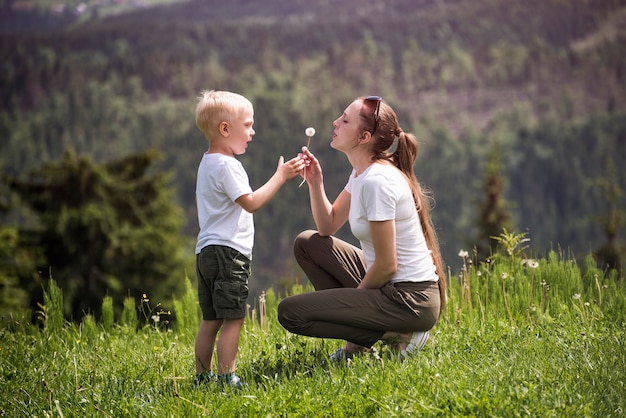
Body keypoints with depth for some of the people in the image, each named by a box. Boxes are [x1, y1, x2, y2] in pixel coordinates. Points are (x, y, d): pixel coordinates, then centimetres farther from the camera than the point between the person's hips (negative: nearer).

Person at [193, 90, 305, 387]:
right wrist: (281, 176, -14)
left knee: (211, 319, 12)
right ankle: (226, 377, -9)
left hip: (206, 251, 10)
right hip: (228, 251, -10)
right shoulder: (226, 165, -14)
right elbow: (251, 202, -18)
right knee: (232, 318, -8)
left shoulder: (207, 163, 17)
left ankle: (203, 375, 15)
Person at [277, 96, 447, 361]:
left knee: (290, 312, -12)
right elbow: (328, 226, 16)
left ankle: (395, 335, -5)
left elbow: (387, 265, -21)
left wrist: (356, 295, -4)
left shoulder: (377, 181, -21)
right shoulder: (361, 173, 8)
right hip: (390, 285, 10)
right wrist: (315, 182, 1)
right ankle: (361, 337, 12)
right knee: (307, 243, 17)